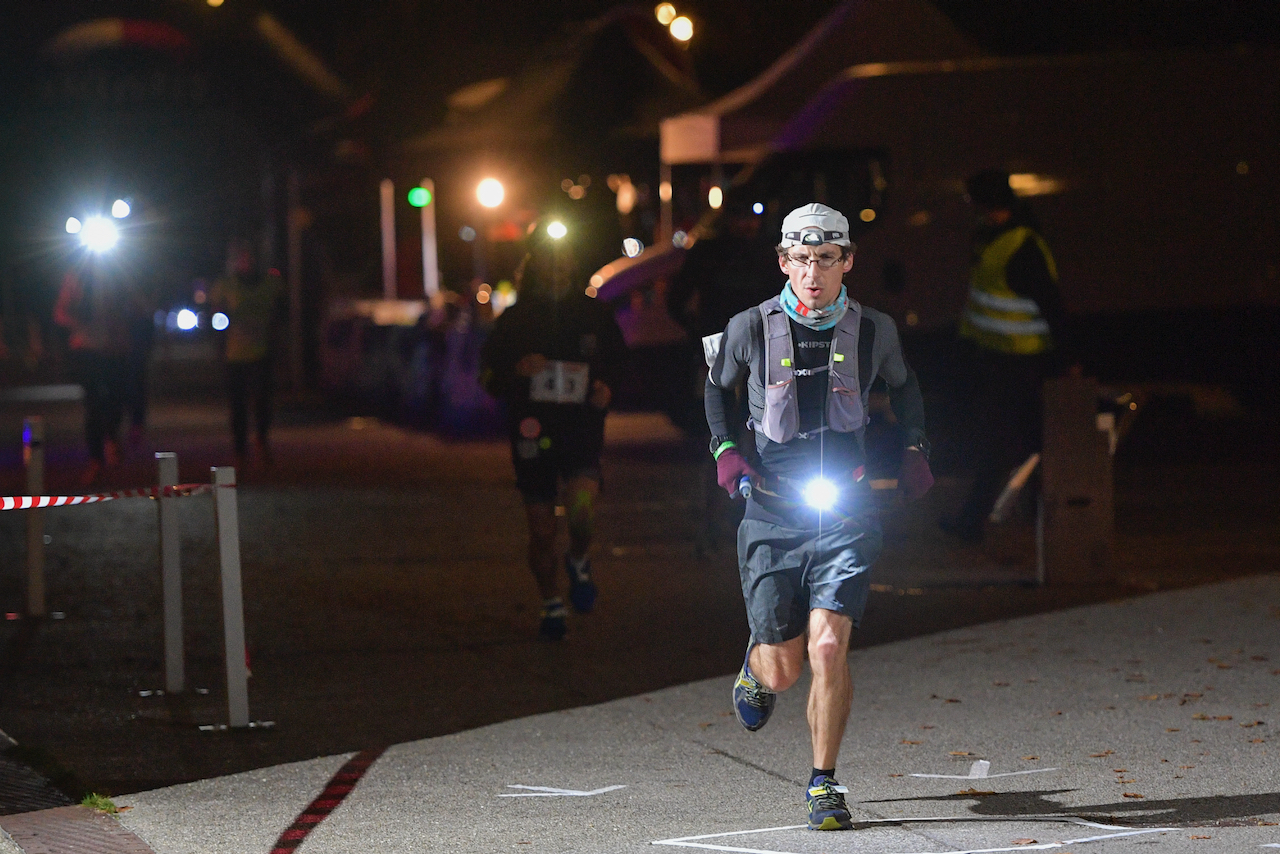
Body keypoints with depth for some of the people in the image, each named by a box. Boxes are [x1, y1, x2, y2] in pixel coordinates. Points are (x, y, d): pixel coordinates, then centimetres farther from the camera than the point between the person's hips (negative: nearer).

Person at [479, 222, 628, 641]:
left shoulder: (594, 314, 7)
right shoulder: (515, 320, 5)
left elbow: (618, 361, 19)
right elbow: (488, 374, 7)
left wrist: (607, 389, -1)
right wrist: (516, 371, -13)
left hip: (581, 429, -1)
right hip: (532, 431, 1)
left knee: (582, 507, -24)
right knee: (541, 531, 4)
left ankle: (579, 560, 8)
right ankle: (552, 605, 22)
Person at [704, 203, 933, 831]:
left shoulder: (873, 330, -1)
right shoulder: (751, 329, -5)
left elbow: (902, 386, 22)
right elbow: (717, 387, 15)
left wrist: (914, 450, 12)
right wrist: (724, 448, 0)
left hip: (845, 513, 0)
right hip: (772, 514, 0)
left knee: (828, 648, -17)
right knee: (784, 670, 3)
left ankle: (824, 784, -1)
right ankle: (757, 664, 43)